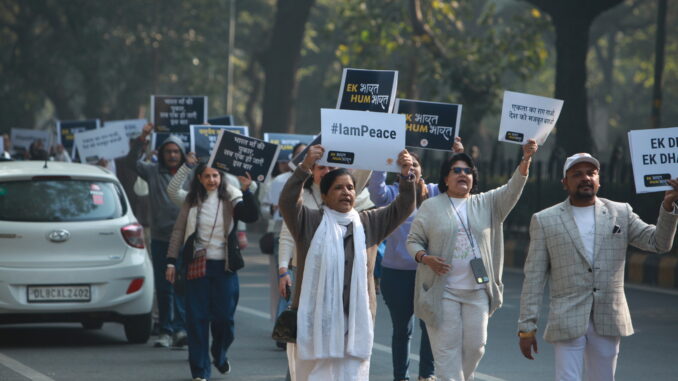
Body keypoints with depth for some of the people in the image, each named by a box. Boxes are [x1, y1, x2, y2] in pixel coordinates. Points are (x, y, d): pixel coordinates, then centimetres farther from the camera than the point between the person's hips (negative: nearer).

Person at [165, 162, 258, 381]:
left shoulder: (230, 201, 2)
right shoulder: (192, 202, 4)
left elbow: (251, 216, -13)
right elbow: (178, 231, 5)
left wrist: (246, 192, -26)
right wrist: (171, 262, 0)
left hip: (223, 266, 0)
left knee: (225, 317, 2)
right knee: (197, 318, -2)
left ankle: (219, 355, 32)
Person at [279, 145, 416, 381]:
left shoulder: (368, 223, 13)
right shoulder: (310, 222, 2)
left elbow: (403, 208, 8)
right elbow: (287, 202, -14)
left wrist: (406, 176, -10)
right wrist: (304, 167, -27)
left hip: (356, 320, 3)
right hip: (316, 319, -3)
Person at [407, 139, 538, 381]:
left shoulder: (486, 204, 10)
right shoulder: (431, 207, 5)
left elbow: (512, 190, -5)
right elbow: (413, 241, 6)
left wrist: (526, 160, -22)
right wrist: (426, 258, -17)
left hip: (478, 291, 3)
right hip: (442, 291, -3)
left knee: (475, 346, 4)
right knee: (447, 349, -4)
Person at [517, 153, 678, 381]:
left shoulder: (621, 213, 9)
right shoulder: (545, 221, 3)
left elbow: (659, 243, 3)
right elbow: (534, 278, 1)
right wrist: (526, 326, -3)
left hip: (608, 321, 2)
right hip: (567, 323, -2)